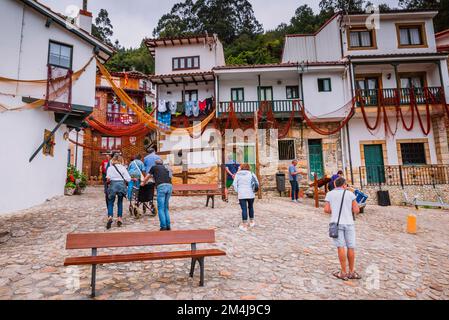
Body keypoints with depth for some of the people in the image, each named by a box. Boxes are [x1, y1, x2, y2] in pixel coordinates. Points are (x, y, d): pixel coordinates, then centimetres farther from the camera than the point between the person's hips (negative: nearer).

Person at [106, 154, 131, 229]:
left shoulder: (110, 168, 2)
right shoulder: (123, 168, 2)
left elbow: (108, 178, -8)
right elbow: (128, 179, -2)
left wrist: (108, 181, 12)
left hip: (113, 185, -1)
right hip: (121, 184, 1)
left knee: (110, 202, 10)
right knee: (120, 202, 14)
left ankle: (110, 217, -9)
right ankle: (119, 218, 14)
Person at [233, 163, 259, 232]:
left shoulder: (237, 174, 3)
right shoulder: (251, 174, 1)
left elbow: (235, 184, 2)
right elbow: (257, 183, 2)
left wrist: (237, 191, 13)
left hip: (241, 195, -1)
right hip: (250, 194, 1)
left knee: (244, 209, 0)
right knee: (251, 207, 18)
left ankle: (244, 225, 2)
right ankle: (252, 222, 33)